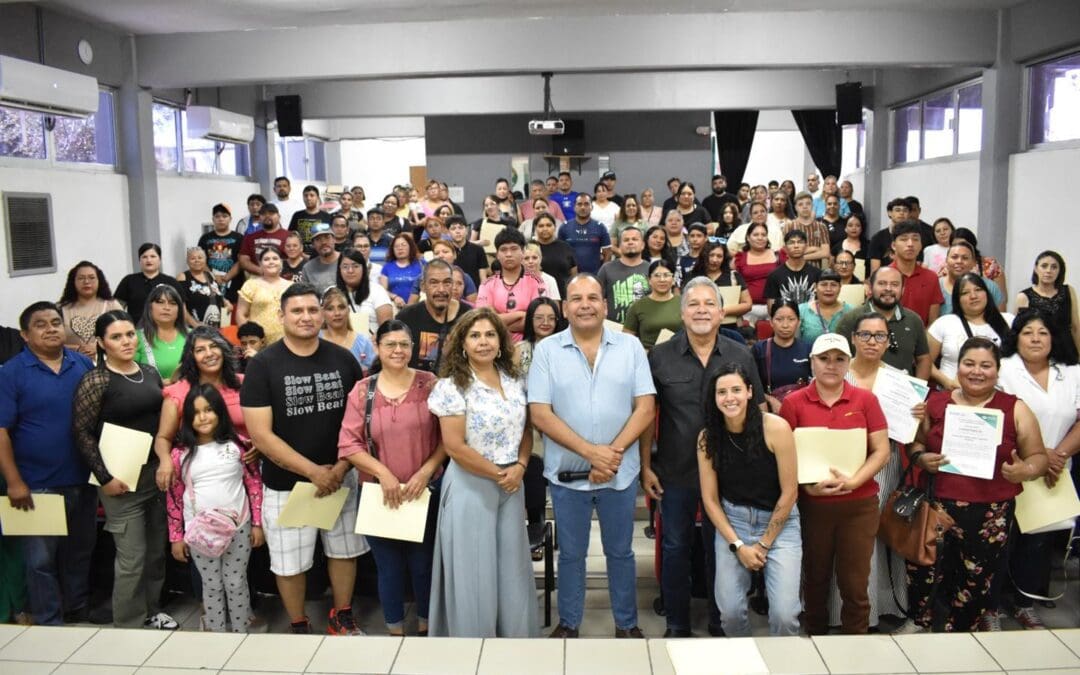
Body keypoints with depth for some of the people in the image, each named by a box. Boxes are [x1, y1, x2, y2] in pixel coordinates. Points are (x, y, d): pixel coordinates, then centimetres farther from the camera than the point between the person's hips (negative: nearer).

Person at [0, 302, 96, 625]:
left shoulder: (84, 365, 5)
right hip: (37, 486, -4)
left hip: (82, 480, 4)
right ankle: (50, 626, 18)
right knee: (41, 560, 4)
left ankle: (80, 617, 30)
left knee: (79, 553, 16)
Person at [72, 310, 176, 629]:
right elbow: (82, 433, -11)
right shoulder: (95, 381, -10)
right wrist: (105, 477, -15)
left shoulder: (150, 373, 8)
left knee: (157, 550, 15)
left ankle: (151, 611, 32)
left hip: (157, 473, 6)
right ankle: (128, 626, 15)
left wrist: (168, 462, 8)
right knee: (132, 558, -1)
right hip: (122, 479, -6)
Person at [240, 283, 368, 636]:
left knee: (344, 550, 15)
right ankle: (299, 628, 32)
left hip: (340, 477, 3)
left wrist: (341, 467, -12)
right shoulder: (263, 365, -10)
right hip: (286, 483, -3)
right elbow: (260, 434, -15)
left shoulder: (343, 360, -1)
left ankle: (342, 618, 36)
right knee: (290, 562, 10)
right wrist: (313, 471, -18)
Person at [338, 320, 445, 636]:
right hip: (379, 495, 0)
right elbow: (348, 443, -5)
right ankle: (395, 632, 32)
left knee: (424, 565, 12)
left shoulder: (429, 384, -3)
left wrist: (426, 471, -13)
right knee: (389, 568, 12)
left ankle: (425, 628, 34)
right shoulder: (362, 390, -2)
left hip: (425, 492, 0)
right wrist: (383, 473, -15)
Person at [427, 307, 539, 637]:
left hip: (511, 483, 5)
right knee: (474, 569, 4)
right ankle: (473, 639, 21)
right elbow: (455, 447, -16)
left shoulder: (514, 380, 5)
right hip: (471, 486, -5)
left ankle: (515, 635, 29)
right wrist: (498, 474, -11)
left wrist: (519, 467, -7)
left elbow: (525, 430, 11)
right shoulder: (452, 386, -12)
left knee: (512, 565, 13)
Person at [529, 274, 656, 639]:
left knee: (620, 551, 15)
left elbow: (645, 407, -4)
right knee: (571, 552, 14)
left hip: (621, 472, 1)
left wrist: (613, 452, -16)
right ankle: (568, 623, 32)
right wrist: (591, 451, -17)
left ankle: (627, 624, 33)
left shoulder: (631, 346, -1)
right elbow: (540, 414, -10)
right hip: (567, 472, -1)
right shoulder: (546, 350, -4)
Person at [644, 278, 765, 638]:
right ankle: (677, 624, 27)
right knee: (675, 548, 11)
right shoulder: (660, 356, -3)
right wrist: (646, 467, -3)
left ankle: (721, 621, 31)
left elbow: (757, 411, 5)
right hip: (675, 472, -1)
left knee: (721, 548, 13)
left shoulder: (741, 356, 1)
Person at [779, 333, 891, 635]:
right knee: (815, 578, 15)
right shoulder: (793, 403, -1)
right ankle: (814, 638, 34)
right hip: (811, 504, 0)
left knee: (855, 583, 6)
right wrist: (808, 485, -16)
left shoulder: (865, 400, 1)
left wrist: (852, 482, -15)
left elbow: (881, 451, -1)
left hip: (859, 505, 0)